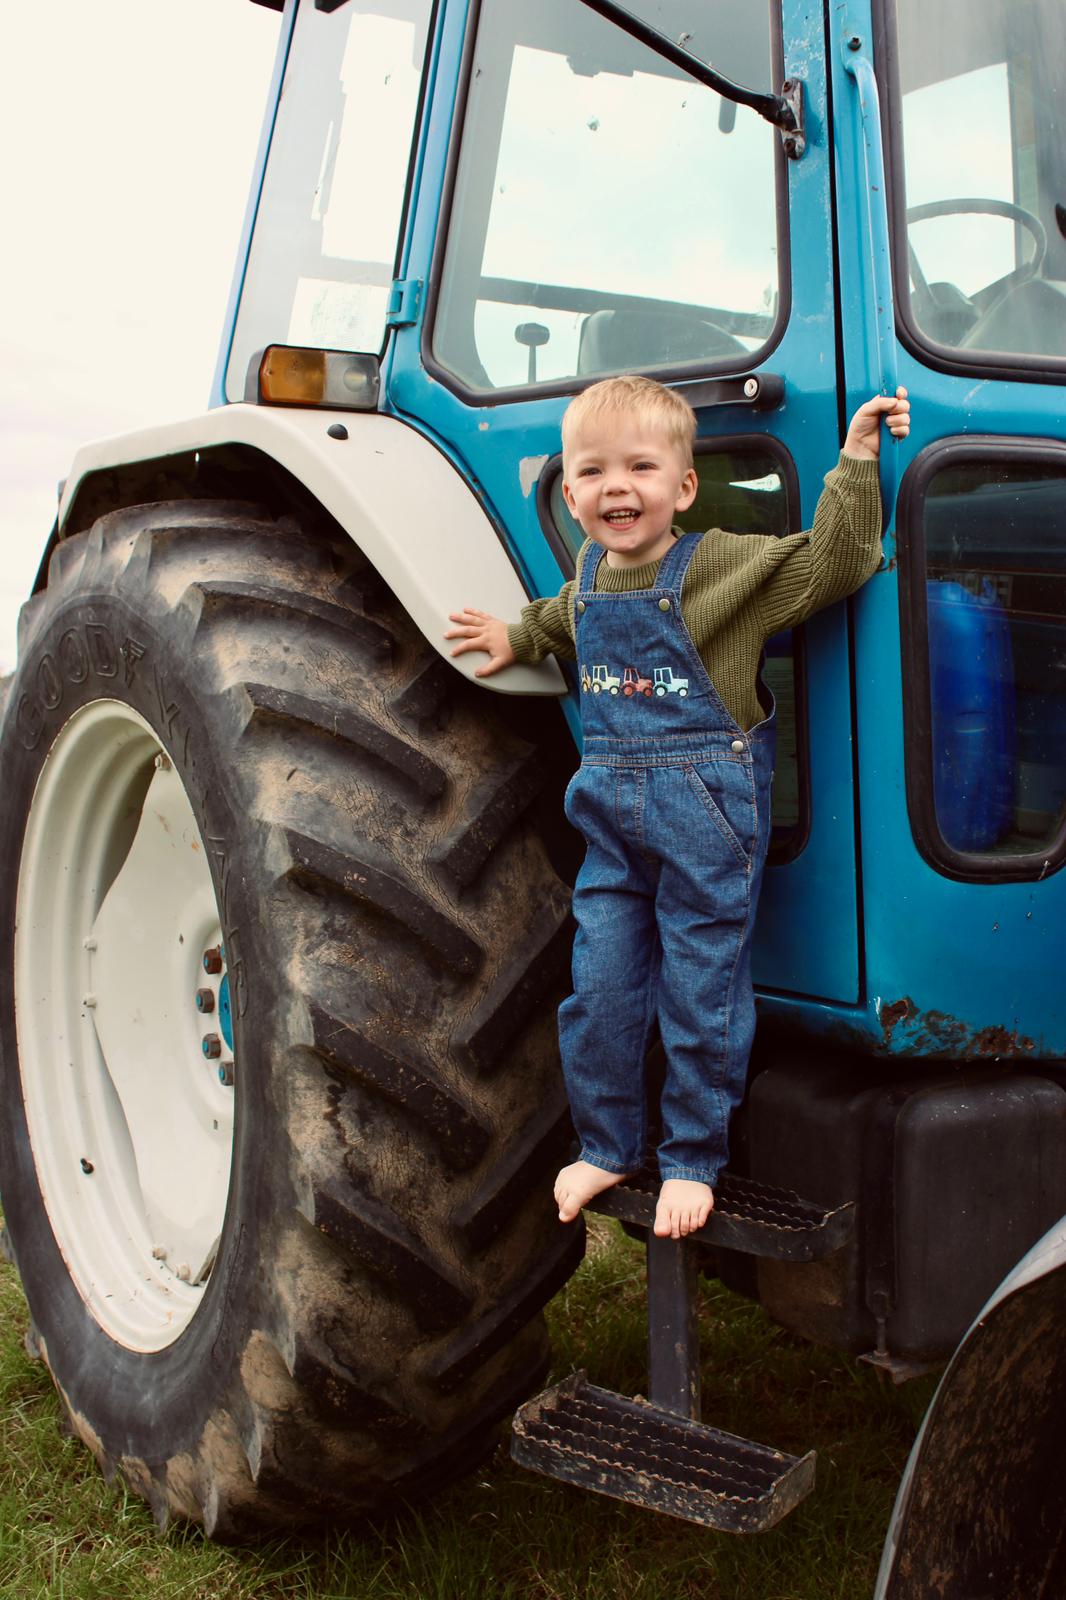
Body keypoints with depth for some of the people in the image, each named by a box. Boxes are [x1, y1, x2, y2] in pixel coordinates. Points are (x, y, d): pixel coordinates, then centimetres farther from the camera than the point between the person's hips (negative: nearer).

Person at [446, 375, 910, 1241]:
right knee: (599, 991, 8)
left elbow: (833, 563, -16)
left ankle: (692, 1160, 20)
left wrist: (854, 463, -19)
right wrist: (517, 636, 38)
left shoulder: (724, 566, -10)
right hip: (612, 815, 5)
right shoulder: (590, 578, 9)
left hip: (709, 811, -5)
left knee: (701, 996, 3)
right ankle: (609, 1145, 27)